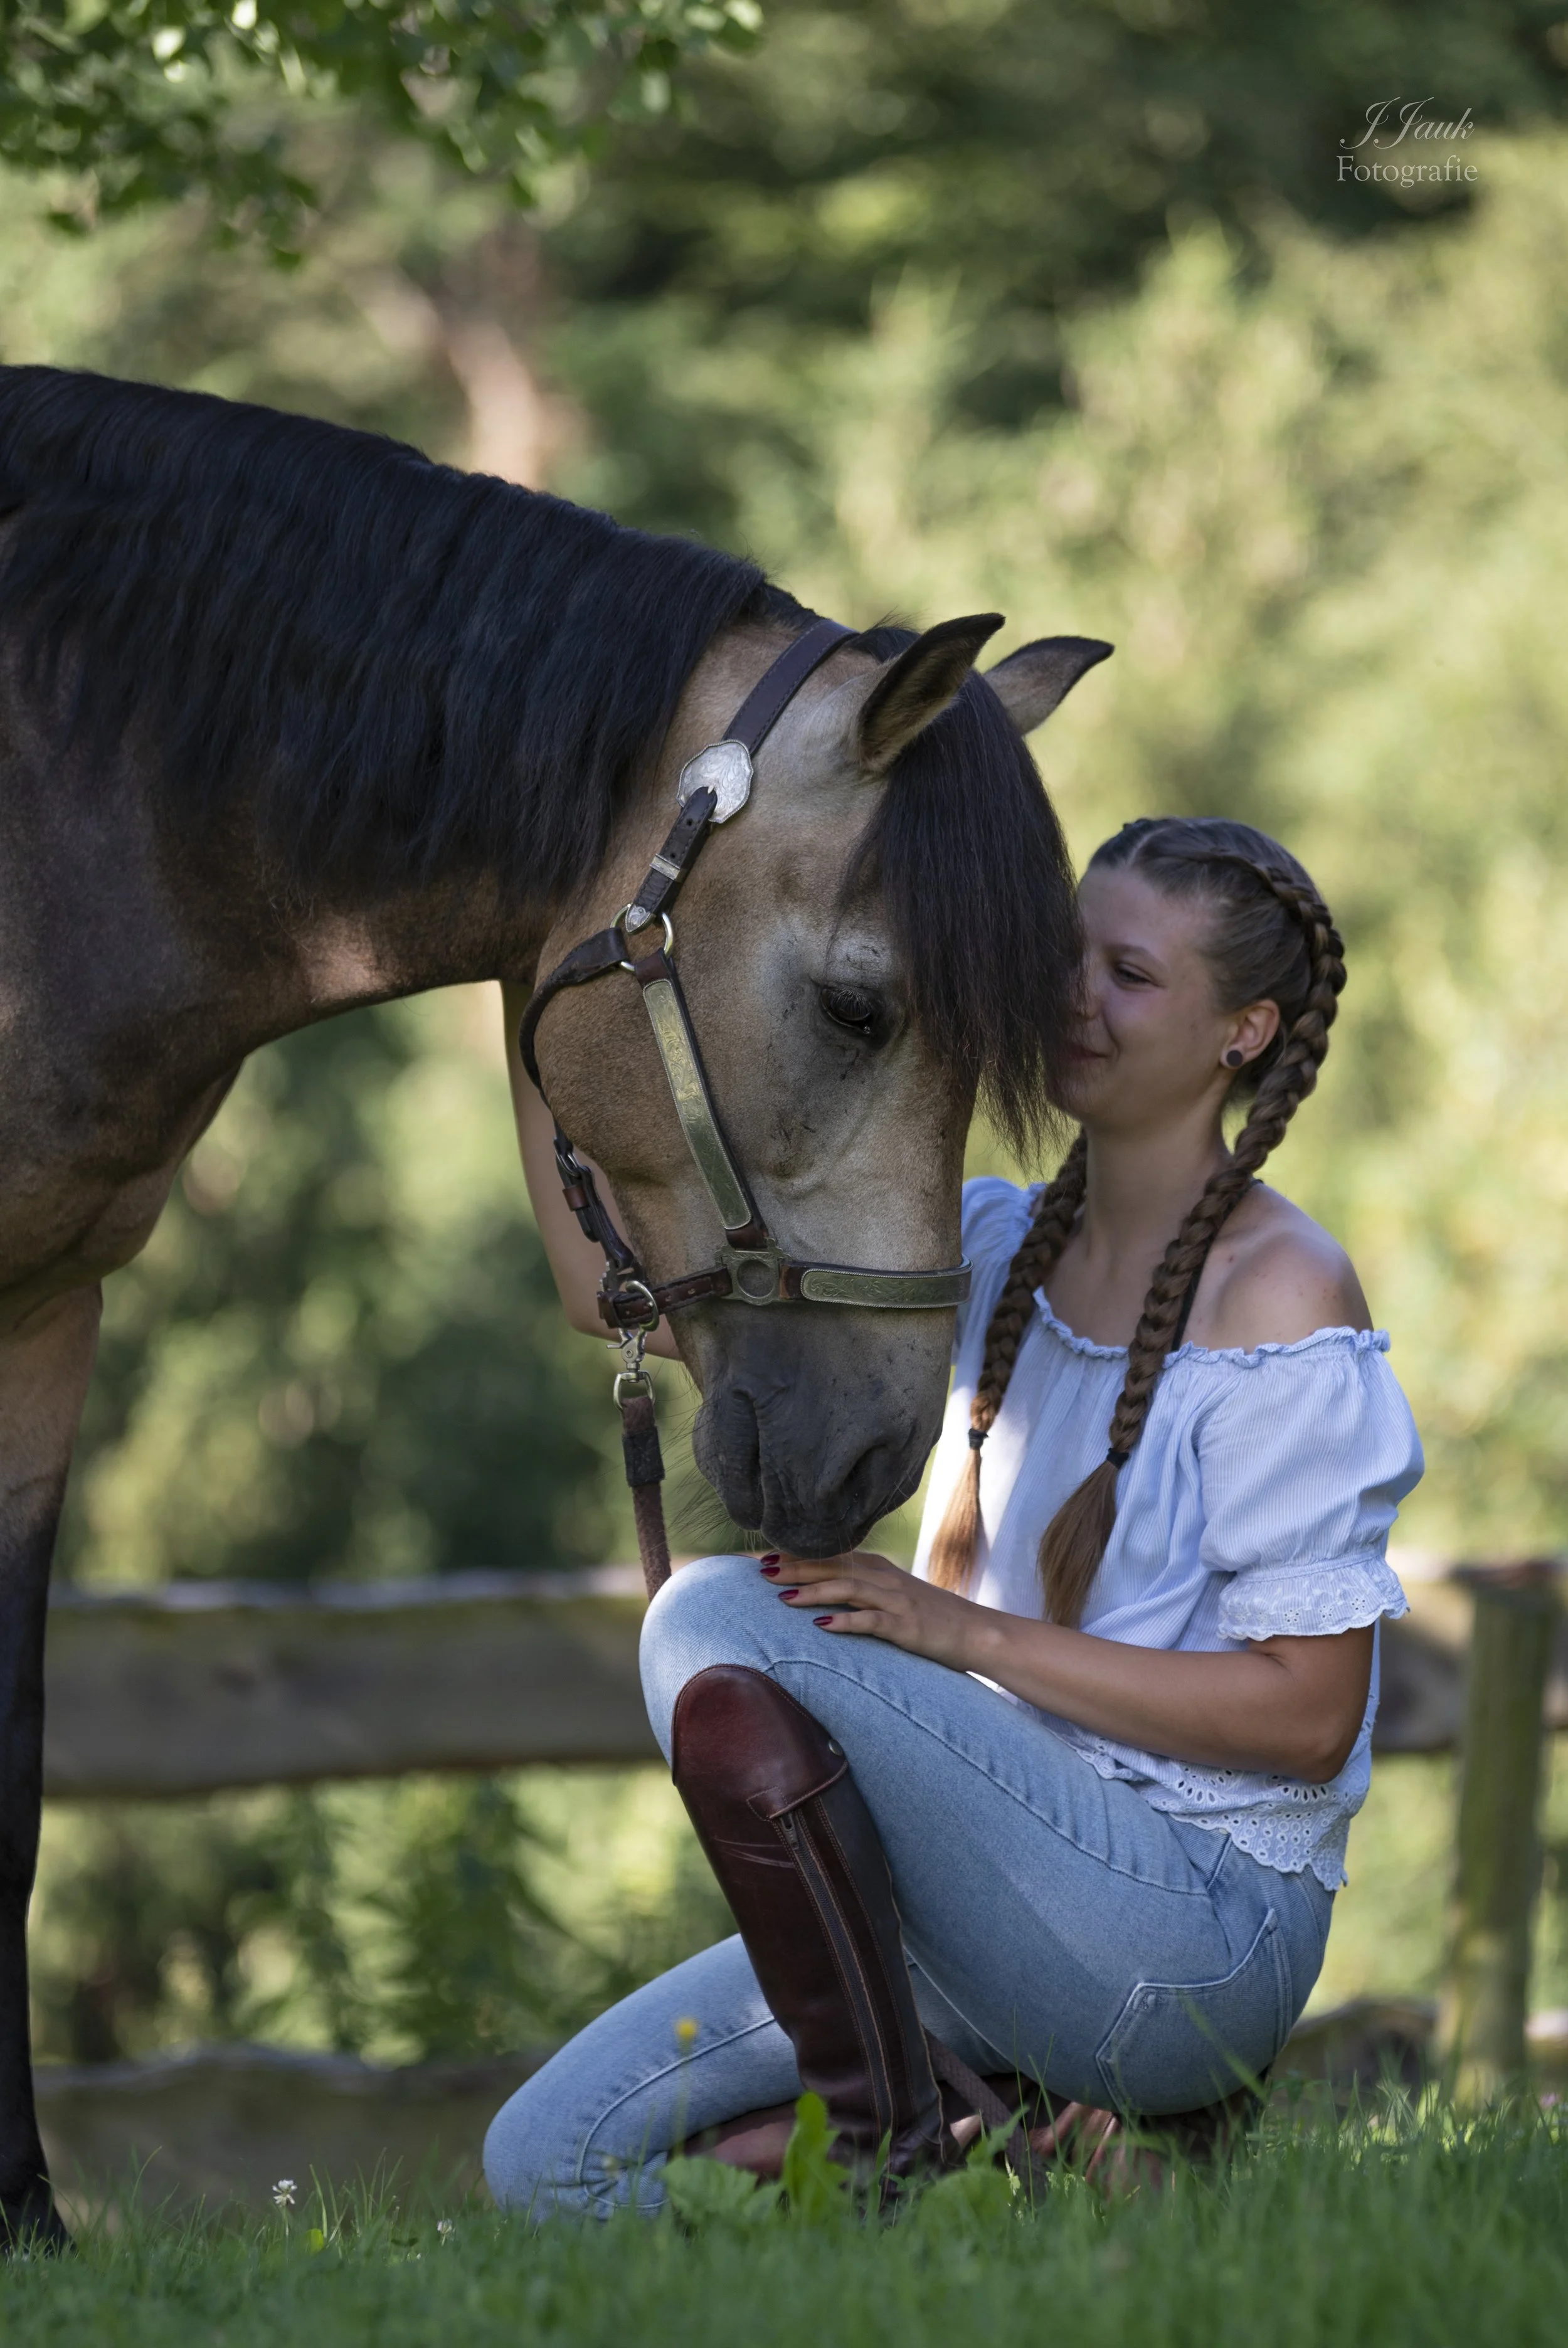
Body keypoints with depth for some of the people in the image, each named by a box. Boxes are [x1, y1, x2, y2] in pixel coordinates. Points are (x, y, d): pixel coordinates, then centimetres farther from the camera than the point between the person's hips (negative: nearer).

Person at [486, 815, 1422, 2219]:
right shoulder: (1007, 1245, 10)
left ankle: (884, 2134, -13)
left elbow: (1311, 1713, -16)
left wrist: (960, 1631, -20)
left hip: (1202, 1933, -8)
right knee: (550, 2162, -1)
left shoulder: (1280, 1301, -12)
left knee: (718, 1618, -22)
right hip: (1022, 1900, 8)